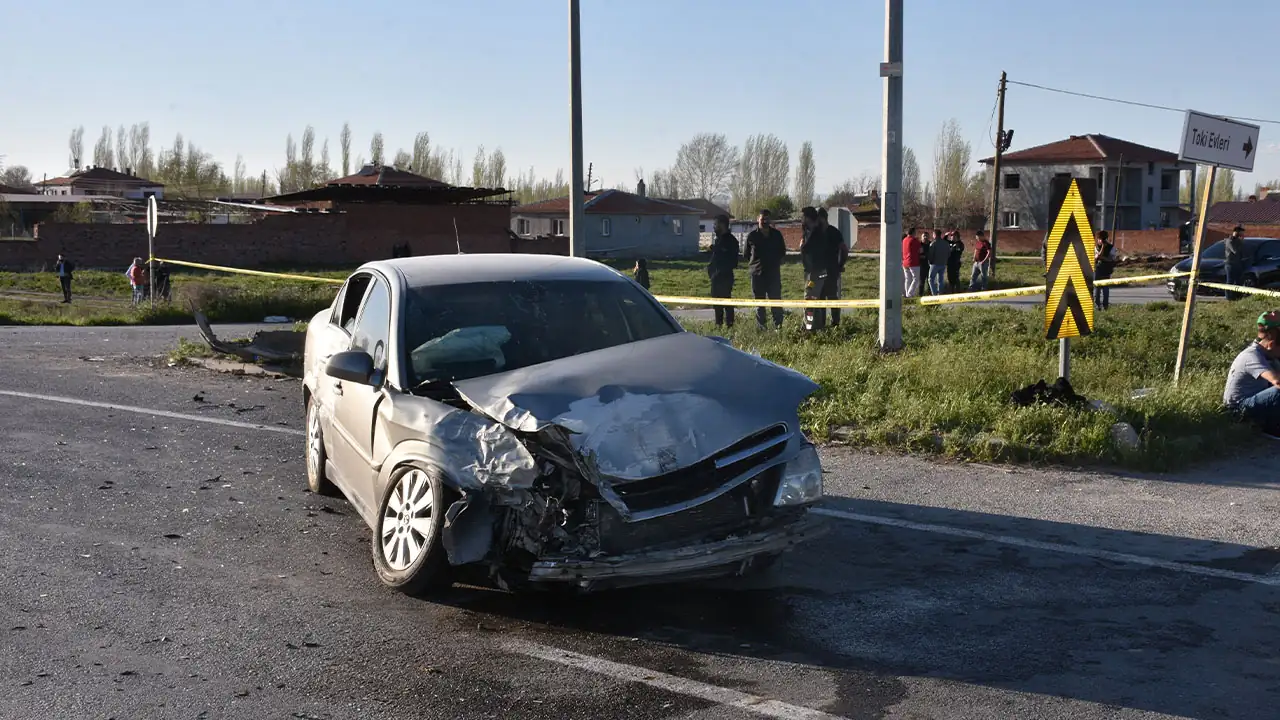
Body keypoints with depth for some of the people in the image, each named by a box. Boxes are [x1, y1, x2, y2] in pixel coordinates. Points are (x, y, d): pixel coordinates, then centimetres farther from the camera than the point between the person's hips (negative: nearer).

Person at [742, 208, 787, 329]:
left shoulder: (776, 235, 3)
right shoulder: (752, 236, -3)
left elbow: (782, 252, 16)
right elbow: (746, 253, 9)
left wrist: (776, 263, 9)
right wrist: (753, 264, 5)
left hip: (774, 273, 1)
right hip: (757, 273, -1)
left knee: (776, 300, 0)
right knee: (759, 302, 4)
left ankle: (778, 325, 6)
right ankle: (760, 327, 8)